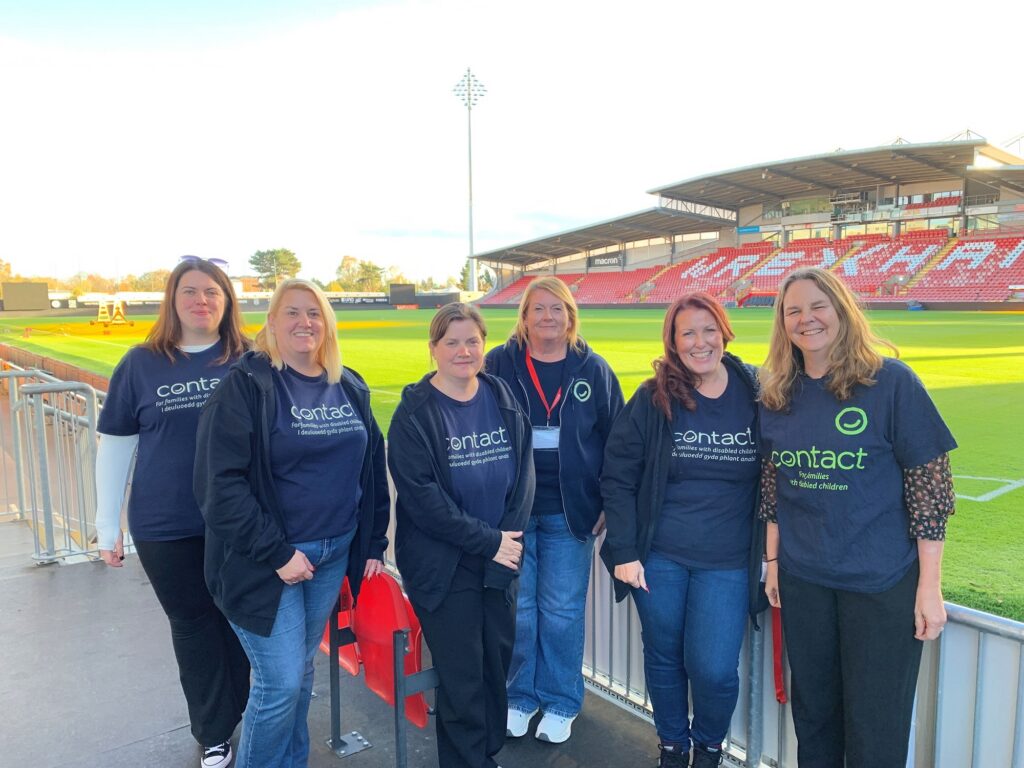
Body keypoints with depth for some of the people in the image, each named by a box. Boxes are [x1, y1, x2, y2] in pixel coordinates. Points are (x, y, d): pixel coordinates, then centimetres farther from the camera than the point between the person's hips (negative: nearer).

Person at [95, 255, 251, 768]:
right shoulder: (141, 364, -1)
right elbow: (114, 445, 4)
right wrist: (108, 526, 4)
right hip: (166, 528, 0)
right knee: (193, 626, 13)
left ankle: (234, 716, 37)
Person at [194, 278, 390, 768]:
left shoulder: (349, 388, 6)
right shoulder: (245, 385, -11)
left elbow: (373, 468, 11)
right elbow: (219, 483, -17)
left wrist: (374, 543, 8)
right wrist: (276, 553, -19)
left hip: (335, 554, 5)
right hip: (266, 560, -5)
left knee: (301, 669, 18)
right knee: (280, 682, -2)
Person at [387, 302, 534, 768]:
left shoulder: (503, 398, 3)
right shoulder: (415, 413, -10)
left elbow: (524, 470, 2)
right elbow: (420, 494, -16)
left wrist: (510, 535, -11)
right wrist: (487, 541, -17)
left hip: (502, 558, 4)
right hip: (443, 566, -4)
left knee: (498, 662, 15)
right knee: (462, 676, 6)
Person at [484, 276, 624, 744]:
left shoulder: (593, 370, 2)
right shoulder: (499, 364, -1)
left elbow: (616, 439, 5)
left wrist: (608, 504, 3)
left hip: (569, 512, 0)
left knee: (562, 611, 9)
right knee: (516, 608, 9)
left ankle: (560, 702, 27)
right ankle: (518, 695, 29)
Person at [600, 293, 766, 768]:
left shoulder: (756, 394, -3)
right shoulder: (654, 399, -6)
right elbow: (617, 476, -4)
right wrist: (623, 550, -8)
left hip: (729, 560, 0)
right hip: (659, 555, 0)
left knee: (713, 669, -3)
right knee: (663, 657, 14)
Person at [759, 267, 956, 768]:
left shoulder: (891, 381, -11)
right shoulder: (777, 394, 3)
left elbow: (930, 483, -10)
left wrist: (930, 586, -10)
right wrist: (773, 560, 10)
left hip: (882, 581, -4)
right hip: (803, 579, 4)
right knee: (812, 711, 18)